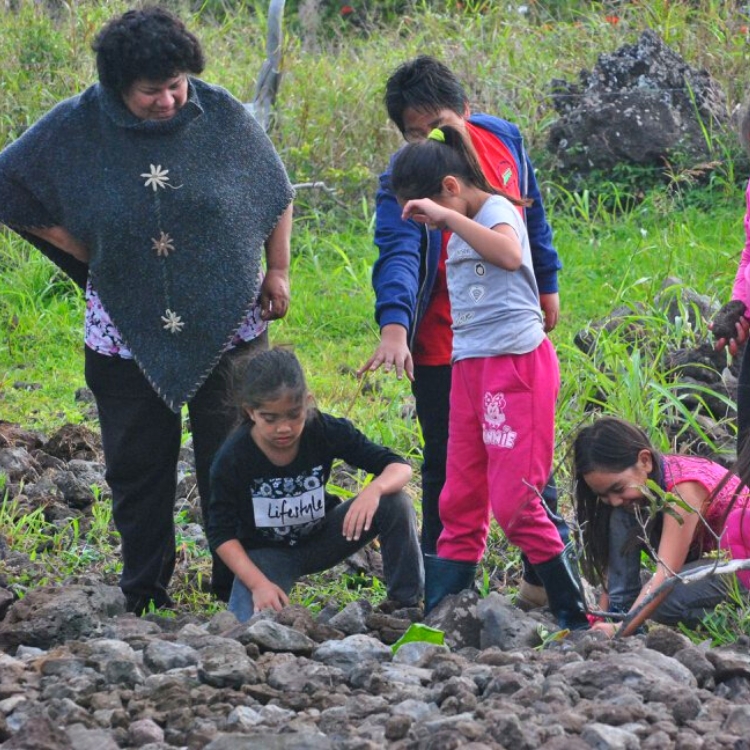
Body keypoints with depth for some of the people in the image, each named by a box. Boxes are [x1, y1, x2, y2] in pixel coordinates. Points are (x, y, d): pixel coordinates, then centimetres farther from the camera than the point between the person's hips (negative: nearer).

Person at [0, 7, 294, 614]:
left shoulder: (223, 116, -6)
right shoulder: (76, 129, -8)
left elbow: (277, 196, 7)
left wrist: (277, 273, 4)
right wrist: (79, 248, -2)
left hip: (227, 327, -1)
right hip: (128, 332, 1)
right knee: (138, 469, 7)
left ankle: (241, 592, 11)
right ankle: (144, 598, 18)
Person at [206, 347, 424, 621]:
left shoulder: (326, 431, -19)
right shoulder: (232, 458, -22)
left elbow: (399, 467, -17)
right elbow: (222, 534, -17)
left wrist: (374, 490, -41)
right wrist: (259, 584, -30)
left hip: (320, 540, 2)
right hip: (265, 552, -2)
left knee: (396, 503, -22)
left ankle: (407, 607, -11)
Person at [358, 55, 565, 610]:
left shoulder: (504, 141, -4)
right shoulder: (402, 181, -18)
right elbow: (398, 255, -33)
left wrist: (547, 285, 20)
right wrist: (393, 328, -48)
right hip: (442, 350, -3)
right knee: (447, 469, 4)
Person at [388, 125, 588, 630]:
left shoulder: (497, 210, -8)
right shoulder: (461, 233, 17)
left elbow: (510, 254, -32)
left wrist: (448, 217, -29)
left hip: (516, 363, -9)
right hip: (470, 367, 9)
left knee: (514, 501, -11)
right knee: (461, 503, 8)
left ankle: (575, 618, -6)